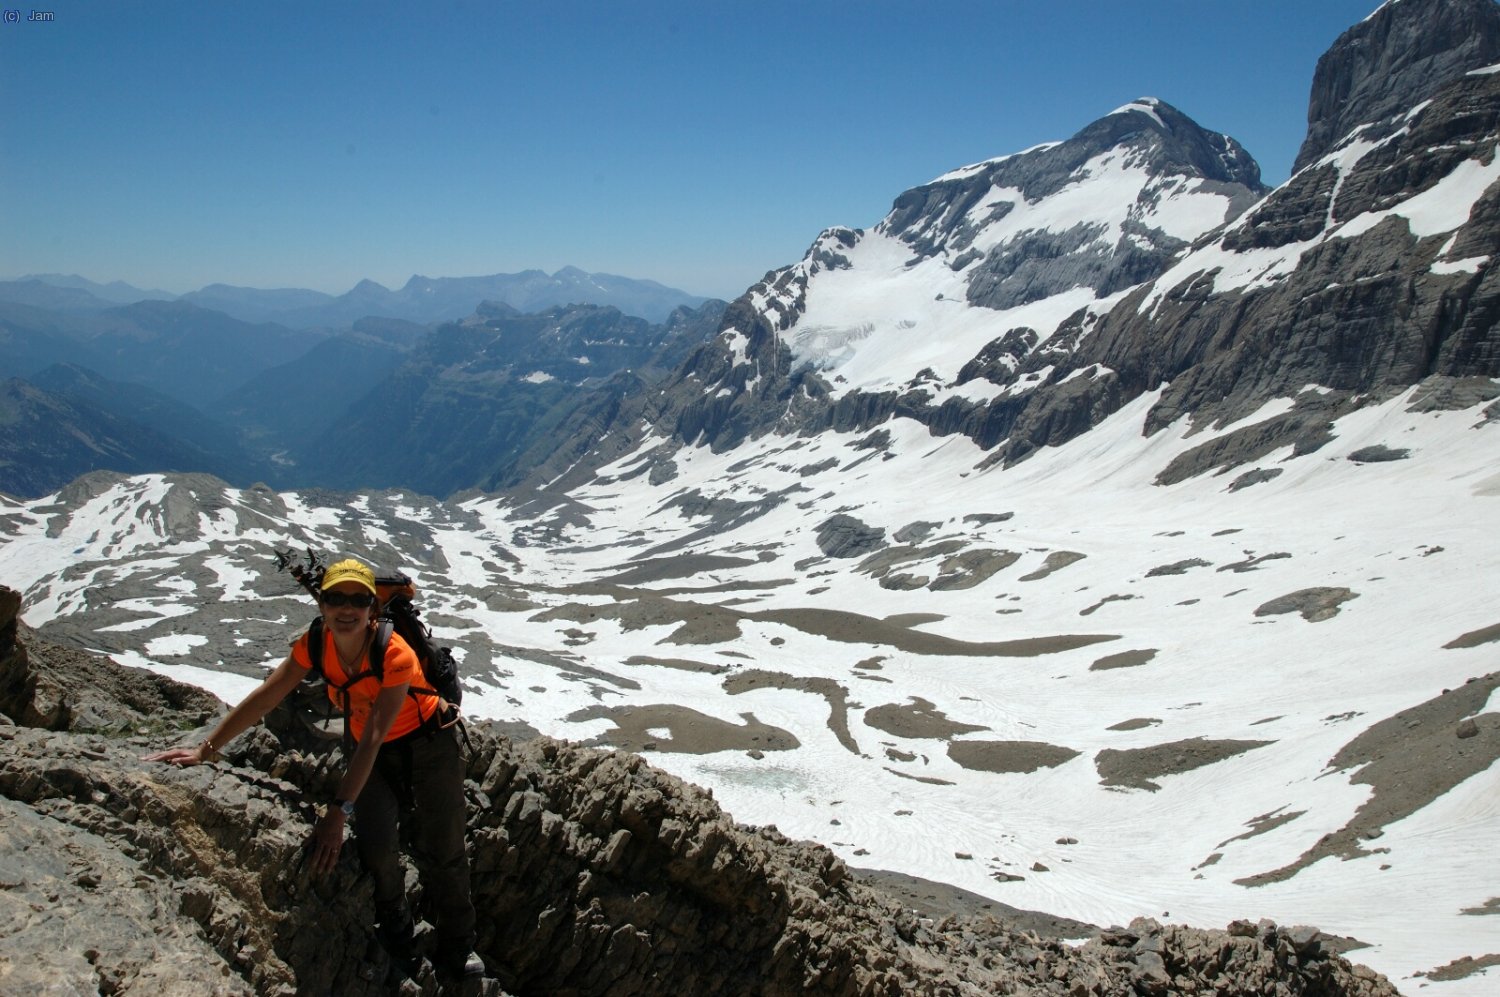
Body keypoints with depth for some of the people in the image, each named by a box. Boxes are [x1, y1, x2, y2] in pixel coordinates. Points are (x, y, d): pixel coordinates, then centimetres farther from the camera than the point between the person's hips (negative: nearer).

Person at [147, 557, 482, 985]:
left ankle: (457, 951, 14)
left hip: (429, 743, -4)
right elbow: (264, 698, -15)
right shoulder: (315, 645, -17)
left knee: (439, 851, -5)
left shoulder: (395, 655, -33)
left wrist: (338, 812, -41)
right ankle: (396, 935, 14)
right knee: (376, 848, -13)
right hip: (372, 752, 4)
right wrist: (205, 749, -22)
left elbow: (373, 738, -36)